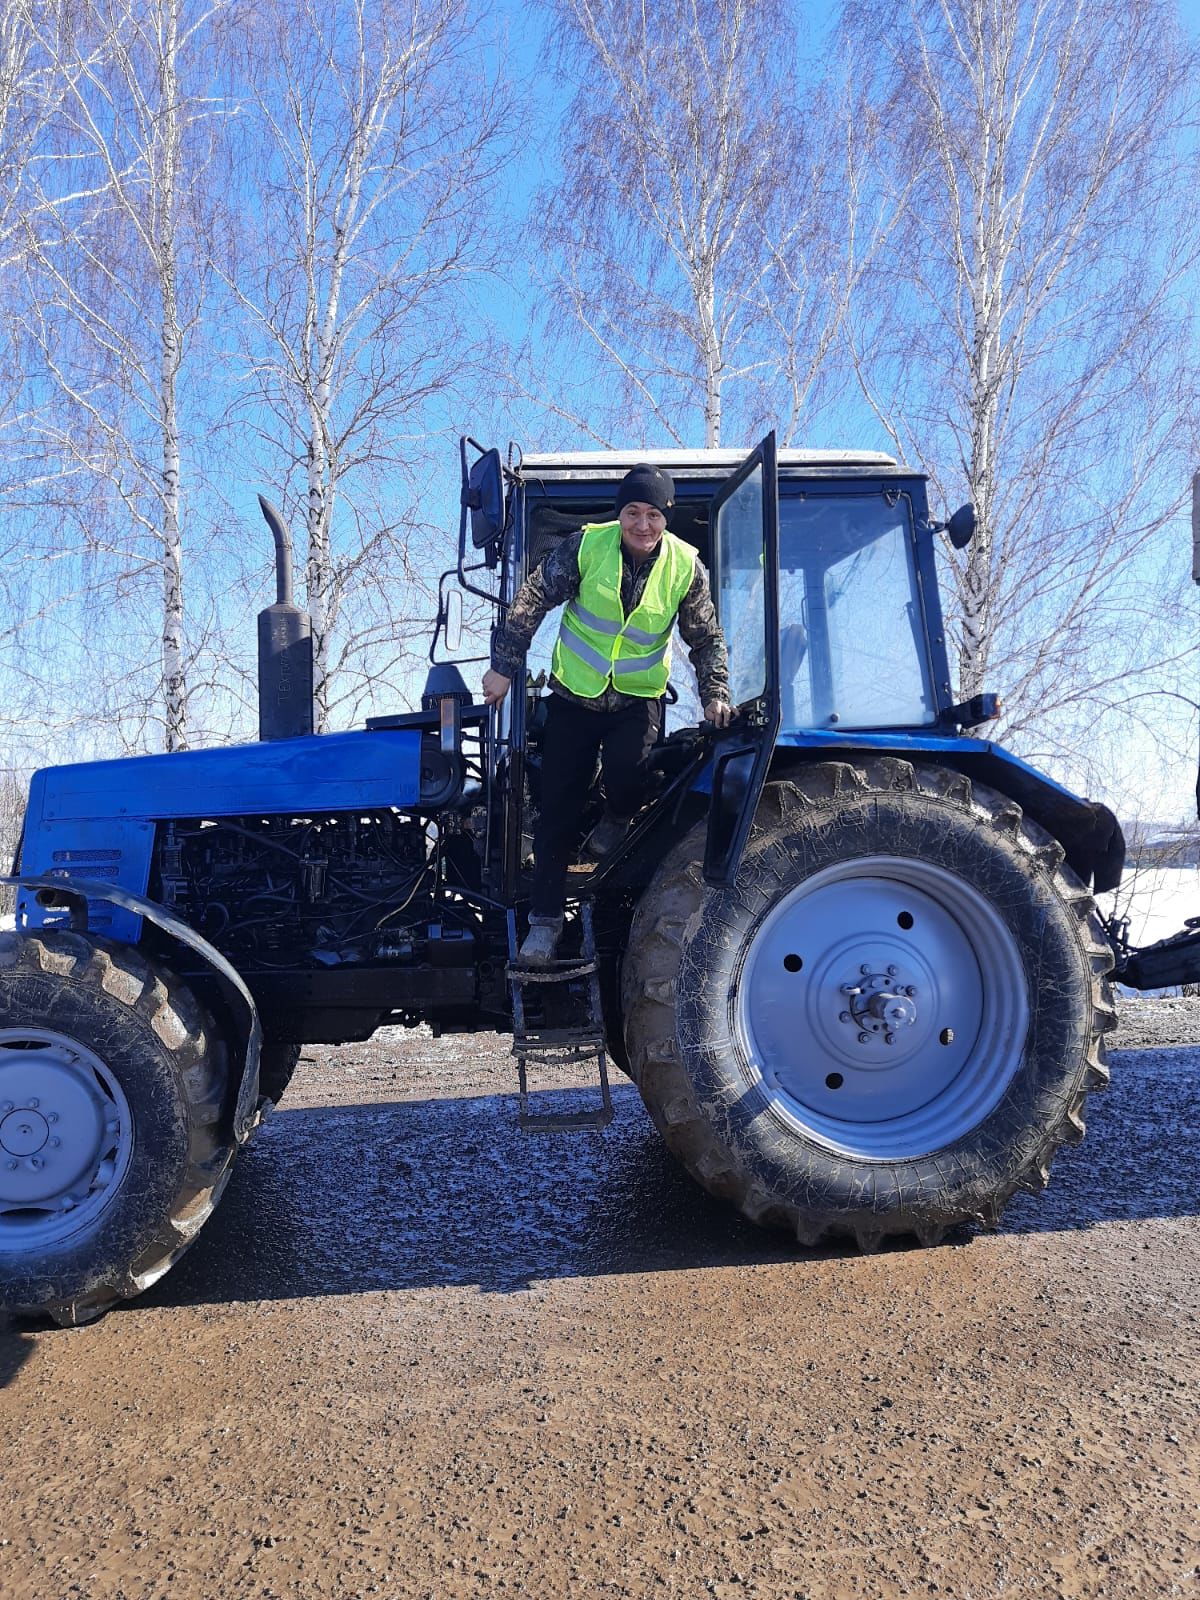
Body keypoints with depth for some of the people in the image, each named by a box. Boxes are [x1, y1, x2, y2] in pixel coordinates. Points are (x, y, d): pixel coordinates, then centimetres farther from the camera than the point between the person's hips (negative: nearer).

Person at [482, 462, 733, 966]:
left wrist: (715, 695, -9)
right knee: (558, 807, 1)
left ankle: (617, 820, 10)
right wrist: (503, 666, -12)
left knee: (626, 767, -29)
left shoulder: (685, 566, -8)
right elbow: (532, 600, -9)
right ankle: (545, 917, 15)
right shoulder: (587, 544, -12)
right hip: (573, 694, 0)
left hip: (637, 698, 0)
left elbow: (706, 639, 3)